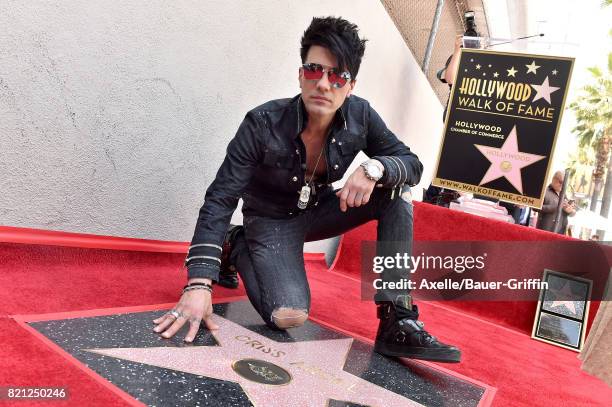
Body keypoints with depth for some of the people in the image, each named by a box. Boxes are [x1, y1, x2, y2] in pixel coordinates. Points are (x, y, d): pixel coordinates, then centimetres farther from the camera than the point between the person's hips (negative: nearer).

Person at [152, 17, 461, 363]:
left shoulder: (360, 116, -15)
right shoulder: (263, 124, -26)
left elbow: (413, 164, -9)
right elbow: (220, 200, -28)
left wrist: (375, 168, -34)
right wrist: (199, 284, -36)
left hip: (320, 210, 4)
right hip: (271, 220, -4)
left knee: (396, 191, -16)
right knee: (289, 315, -26)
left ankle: (398, 322, -17)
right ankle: (237, 248, 6)